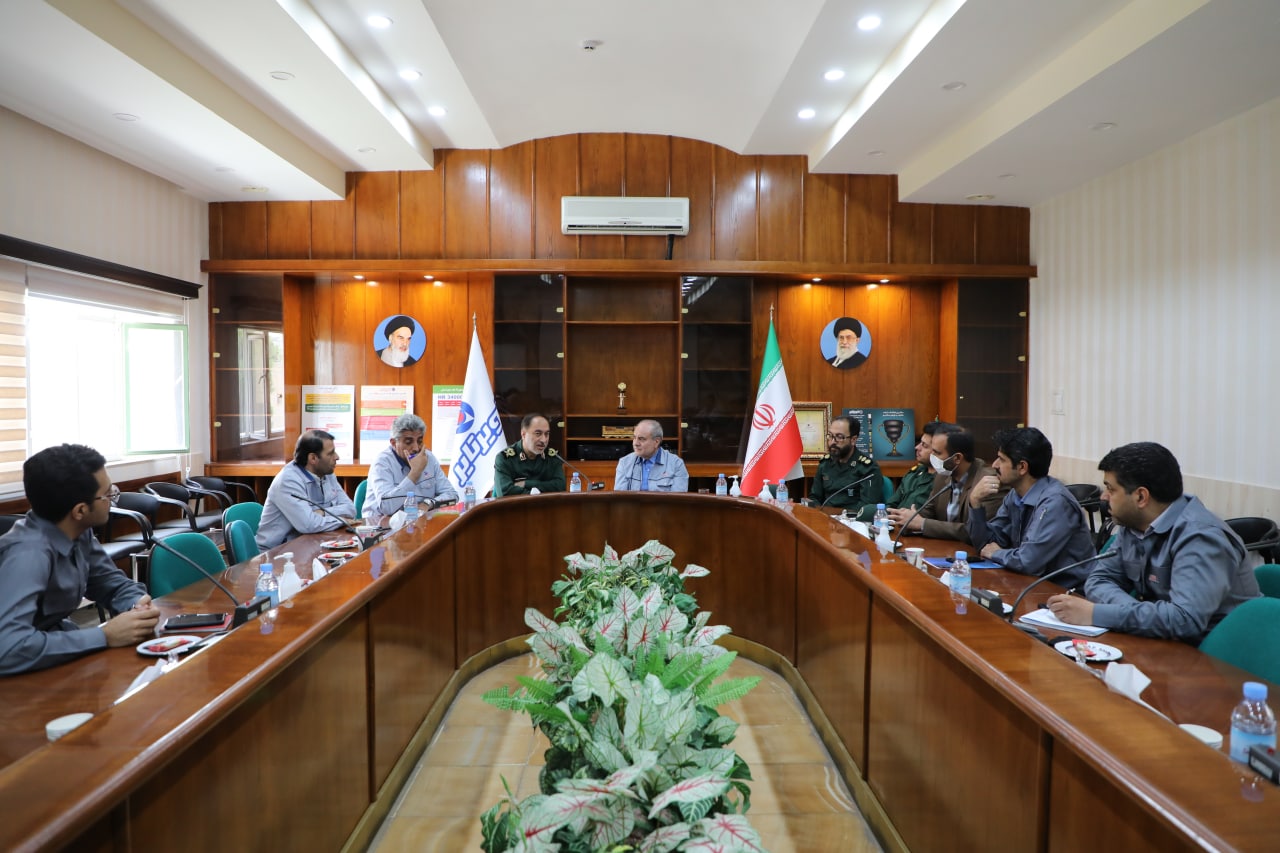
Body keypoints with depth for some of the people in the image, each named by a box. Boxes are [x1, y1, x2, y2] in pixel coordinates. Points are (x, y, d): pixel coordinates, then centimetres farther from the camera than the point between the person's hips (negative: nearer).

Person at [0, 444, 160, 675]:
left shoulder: (78, 532, -7)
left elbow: (115, 584, 5)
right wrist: (105, 636, -31)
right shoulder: (28, 553, -29)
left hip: (58, 645, 6)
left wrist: (139, 606, -15)